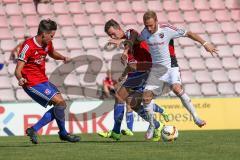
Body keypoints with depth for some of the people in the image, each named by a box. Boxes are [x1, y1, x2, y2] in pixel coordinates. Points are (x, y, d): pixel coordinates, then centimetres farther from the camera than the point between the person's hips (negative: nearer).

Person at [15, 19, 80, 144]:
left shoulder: (47, 44, 3)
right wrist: (21, 79, -45)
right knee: (60, 102, -15)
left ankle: (34, 130, 9)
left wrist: (63, 58, 6)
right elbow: (18, 70, -23)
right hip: (32, 84, -9)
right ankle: (63, 133, 1)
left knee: (60, 105, 9)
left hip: (43, 81, 9)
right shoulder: (28, 46, -21)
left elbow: (52, 53, 27)